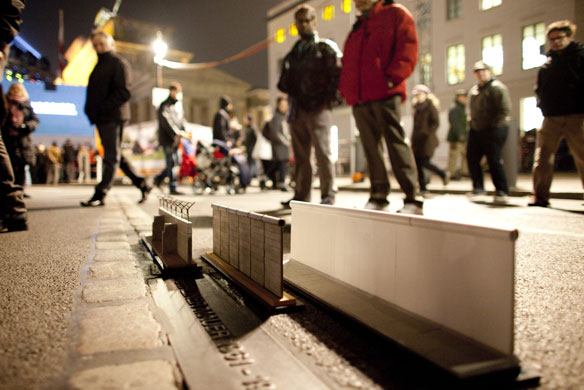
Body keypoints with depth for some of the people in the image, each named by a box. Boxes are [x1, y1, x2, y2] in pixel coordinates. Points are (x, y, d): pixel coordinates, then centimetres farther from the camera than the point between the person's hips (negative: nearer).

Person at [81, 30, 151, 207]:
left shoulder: (119, 62, -4)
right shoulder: (100, 65, 23)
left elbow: (123, 92, -14)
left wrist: (102, 107, -19)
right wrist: (90, 110, 9)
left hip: (113, 116, -9)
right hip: (102, 118, 9)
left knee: (112, 157, -5)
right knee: (115, 156, 11)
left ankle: (100, 195, -4)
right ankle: (142, 184, 18)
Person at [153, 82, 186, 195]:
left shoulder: (178, 105, 19)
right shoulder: (165, 105, -5)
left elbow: (181, 120, 18)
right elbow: (166, 122, -15)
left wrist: (183, 132, 3)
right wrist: (176, 133, -23)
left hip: (176, 139, 7)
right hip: (168, 139, -7)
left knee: (175, 163, 7)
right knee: (172, 163, -8)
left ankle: (158, 179, 24)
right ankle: (173, 188, -3)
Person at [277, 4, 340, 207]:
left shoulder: (326, 47, 3)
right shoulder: (293, 53, 21)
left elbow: (336, 76, -6)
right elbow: (285, 82, 24)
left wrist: (327, 100, -11)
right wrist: (290, 94, 7)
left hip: (318, 109, -6)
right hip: (297, 110, 6)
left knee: (323, 153, -10)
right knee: (300, 156, 8)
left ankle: (328, 195, -4)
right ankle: (301, 195, 14)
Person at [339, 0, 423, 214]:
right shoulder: (357, 27, 27)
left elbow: (407, 49, -4)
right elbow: (347, 62, 25)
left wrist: (392, 77, -15)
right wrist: (344, 86, 10)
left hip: (385, 94, -6)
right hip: (359, 98, 7)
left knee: (396, 142, -12)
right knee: (370, 147, 5)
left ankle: (413, 199, -10)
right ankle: (378, 197, 12)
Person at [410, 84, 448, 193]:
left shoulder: (431, 107, -3)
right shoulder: (417, 108, 17)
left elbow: (436, 122, -9)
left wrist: (427, 133, -20)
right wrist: (414, 137, 14)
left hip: (427, 140, -7)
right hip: (417, 140, 7)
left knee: (424, 162, -13)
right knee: (417, 163, -1)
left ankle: (443, 174, 13)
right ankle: (422, 188, 8)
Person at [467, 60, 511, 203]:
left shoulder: (496, 87, -8)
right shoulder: (475, 89, 16)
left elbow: (505, 109, -14)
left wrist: (493, 125, -15)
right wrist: (472, 122, 10)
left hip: (493, 130, -8)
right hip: (476, 130, 8)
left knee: (494, 160, -7)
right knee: (472, 158, 5)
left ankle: (502, 191, 4)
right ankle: (478, 187, 17)